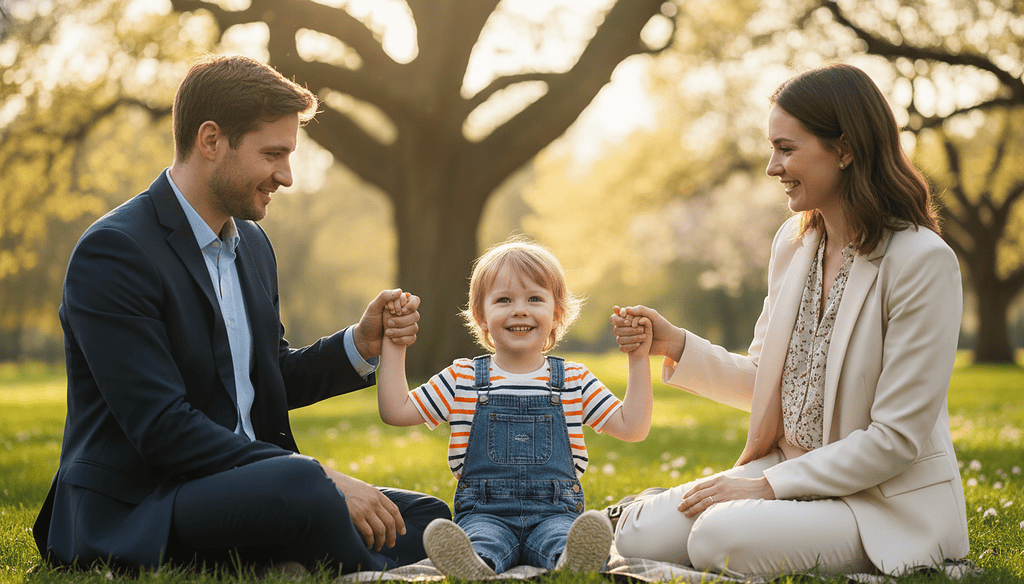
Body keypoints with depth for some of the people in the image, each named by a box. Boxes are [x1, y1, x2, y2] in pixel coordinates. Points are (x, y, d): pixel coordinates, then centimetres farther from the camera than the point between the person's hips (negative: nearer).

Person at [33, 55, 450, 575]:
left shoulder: (252, 244, 14)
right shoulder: (112, 253, -14)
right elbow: (163, 428, -22)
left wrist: (360, 345, 3)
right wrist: (322, 481, -25)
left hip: (243, 485, 8)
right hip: (132, 510, -8)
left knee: (425, 520, -7)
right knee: (301, 487, -36)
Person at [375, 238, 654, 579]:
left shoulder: (573, 380, 14)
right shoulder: (463, 379, 12)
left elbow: (632, 428, 11)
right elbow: (395, 411, 11)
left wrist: (639, 358, 5)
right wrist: (394, 344, 9)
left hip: (553, 512, 0)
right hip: (485, 513, 0)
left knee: (561, 536, -36)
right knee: (480, 538, -37)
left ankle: (572, 561, -66)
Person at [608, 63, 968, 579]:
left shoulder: (923, 261, -18)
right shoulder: (793, 242, 6)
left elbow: (896, 438, -18)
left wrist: (768, 486, -17)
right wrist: (675, 345, 0)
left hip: (888, 501, -6)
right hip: (790, 472, 6)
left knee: (720, 538, -29)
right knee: (642, 535, -17)